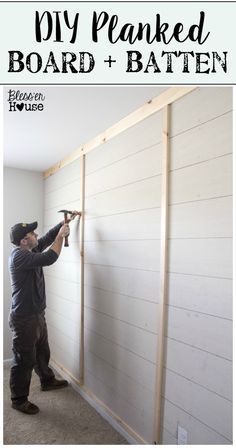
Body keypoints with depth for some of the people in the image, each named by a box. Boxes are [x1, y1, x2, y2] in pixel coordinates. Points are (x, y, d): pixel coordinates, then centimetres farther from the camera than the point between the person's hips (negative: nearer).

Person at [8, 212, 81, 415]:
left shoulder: (31, 250, 3)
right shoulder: (19, 256, -25)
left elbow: (50, 236, 13)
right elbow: (49, 258, -34)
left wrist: (67, 220, 4)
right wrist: (62, 235, -22)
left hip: (37, 314, 9)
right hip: (24, 319, -9)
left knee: (42, 352, 26)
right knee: (24, 360, 8)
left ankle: (48, 381, 48)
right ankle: (19, 399, 27)